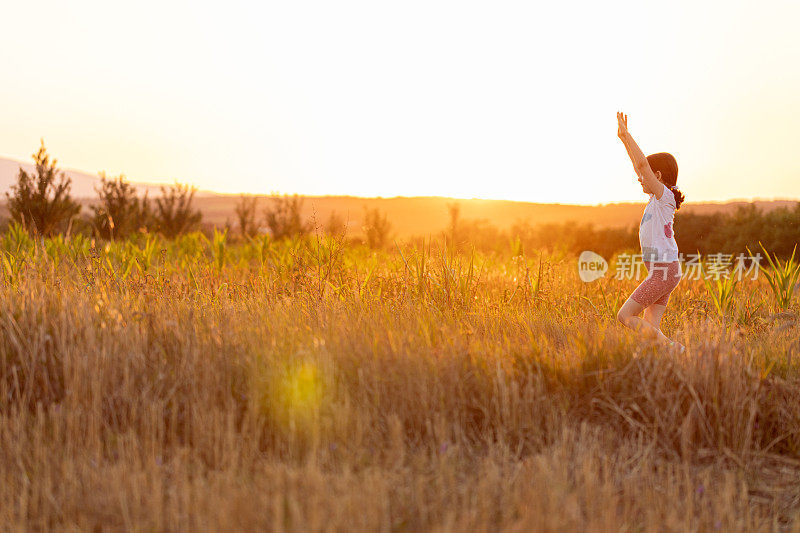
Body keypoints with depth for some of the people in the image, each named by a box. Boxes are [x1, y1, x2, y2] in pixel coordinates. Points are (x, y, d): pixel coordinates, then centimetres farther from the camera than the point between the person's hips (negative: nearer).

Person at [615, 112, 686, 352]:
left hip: (664, 271, -9)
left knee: (625, 316, -7)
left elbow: (642, 163, -17)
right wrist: (623, 138, 20)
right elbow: (639, 166, 21)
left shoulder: (665, 196, -9)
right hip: (661, 271, 9)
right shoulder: (658, 197, 14)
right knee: (649, 327, 4)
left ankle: (673, 347, -10)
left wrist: (627, 134, -13)